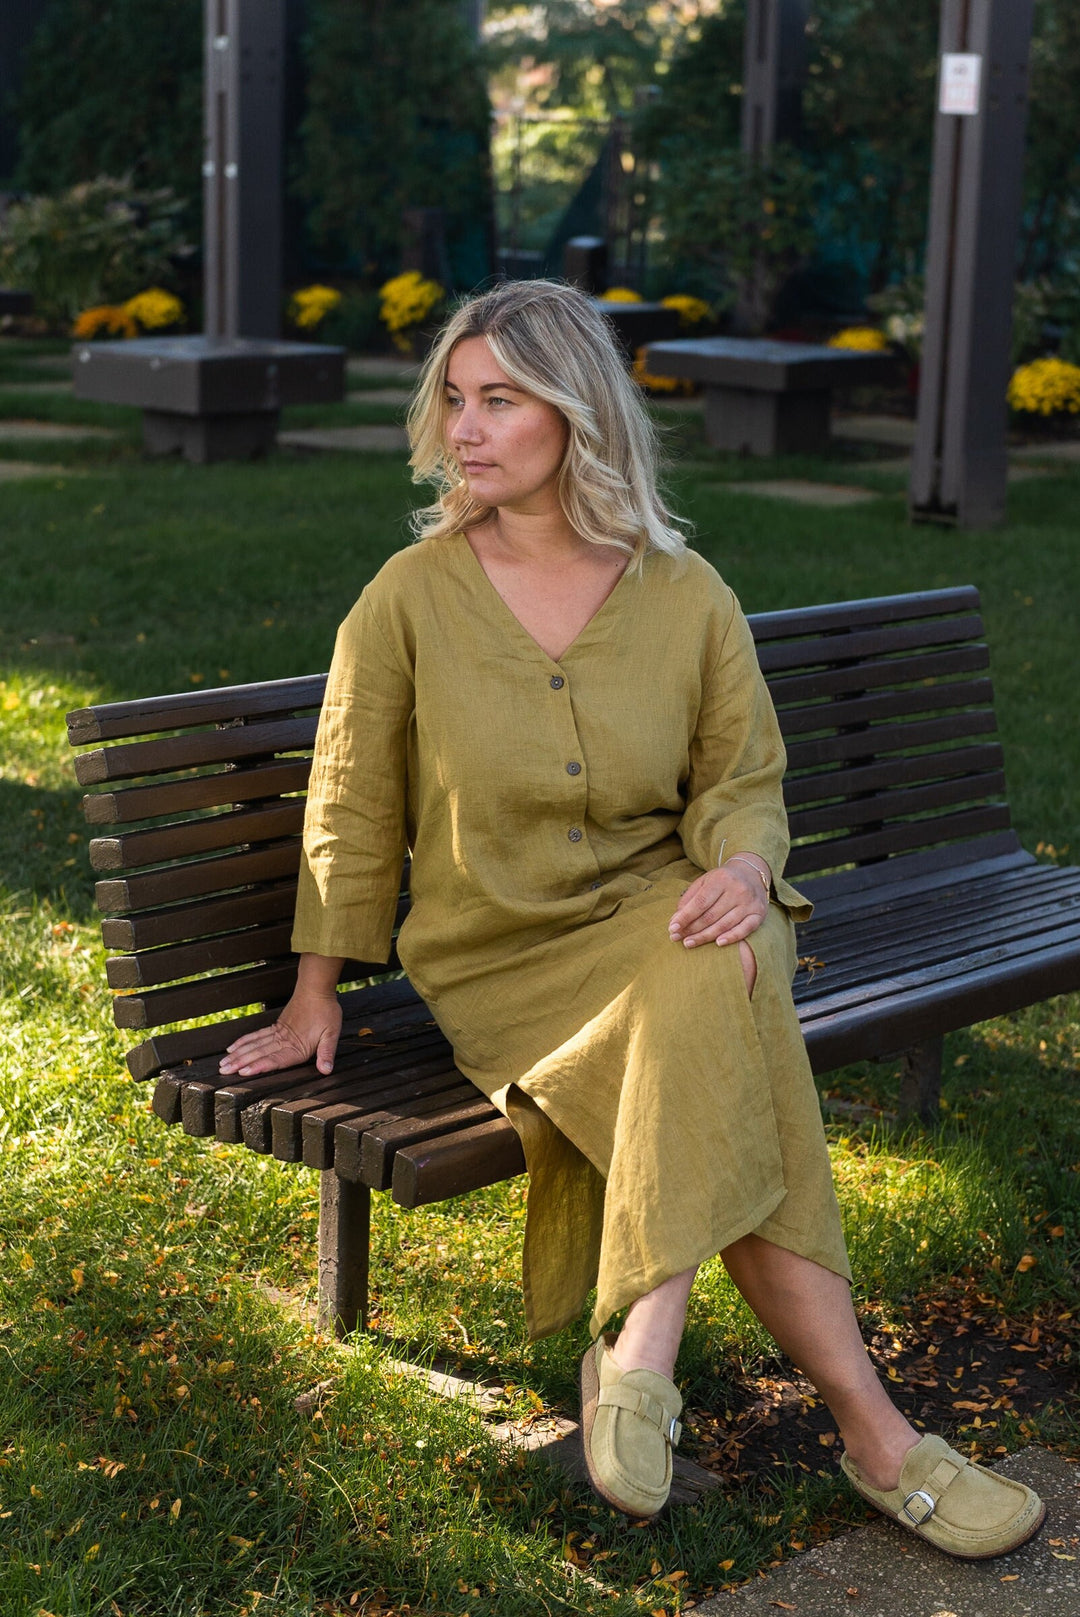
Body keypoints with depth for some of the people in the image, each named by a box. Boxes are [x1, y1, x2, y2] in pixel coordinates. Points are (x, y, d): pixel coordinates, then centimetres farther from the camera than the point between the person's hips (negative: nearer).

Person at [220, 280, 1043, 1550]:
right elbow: (352, 808, 4)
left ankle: (642, 1353, -27)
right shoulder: (412, 598, -4)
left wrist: (743, 867, -15)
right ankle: (868, 1431, -25)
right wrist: (314, 999, 7)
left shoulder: (687, 598, 1)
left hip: (660, 916, 2)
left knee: (710, 989, -35)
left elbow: (743, 778, 9)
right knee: (721, 1070, -29)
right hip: (503, 957, -2)